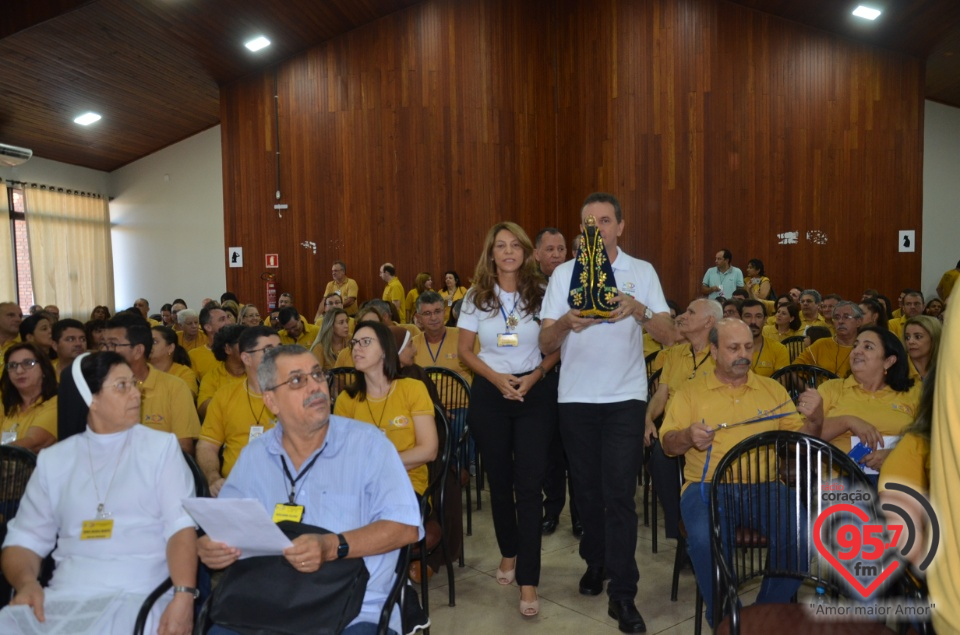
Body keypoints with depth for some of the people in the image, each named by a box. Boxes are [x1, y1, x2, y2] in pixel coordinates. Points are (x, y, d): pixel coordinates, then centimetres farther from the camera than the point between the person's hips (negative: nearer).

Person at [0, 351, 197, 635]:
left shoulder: (161, 446, 6)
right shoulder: (53, 460, 15)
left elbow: (181, 526, -4)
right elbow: (25, 539, 13)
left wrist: (183, 596, -20)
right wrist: (27, 582, -10)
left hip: (138, 595, -2)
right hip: (62, 596, 3)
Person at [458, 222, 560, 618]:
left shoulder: (541, 294, -1)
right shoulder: (476, 296, 0)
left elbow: (557, 346, 2)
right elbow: (464, 350, 1)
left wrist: (535, 376, -14)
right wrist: (496, 377, -13)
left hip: (535, 392, -1)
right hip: (490, 393, 1)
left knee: (529, 485, -4)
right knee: (499, 480, 12)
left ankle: (528, 580, 2)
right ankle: (509, 552, 34)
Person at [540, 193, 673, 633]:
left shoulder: (642, 272, 2)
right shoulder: (563, 274, 3)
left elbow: (667, 335, -5)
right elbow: (545, 344, -2)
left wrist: (638, 309, -24)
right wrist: (567, 321, -24)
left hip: (625, 397, -2)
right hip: (576, 397, 2)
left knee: (619, 494, -5)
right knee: (587, 488, 12)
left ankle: (622, 593, 2)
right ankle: (596, 562, 33)